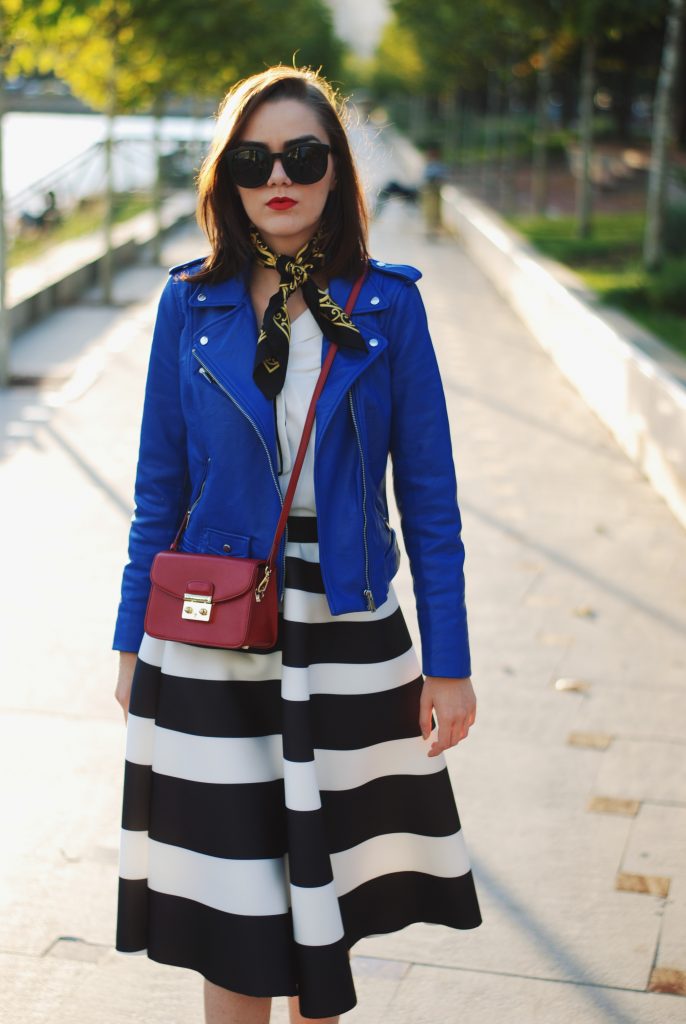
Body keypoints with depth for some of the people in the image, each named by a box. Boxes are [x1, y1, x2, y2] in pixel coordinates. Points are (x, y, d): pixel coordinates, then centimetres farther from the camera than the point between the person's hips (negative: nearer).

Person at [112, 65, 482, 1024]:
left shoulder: (388, 304, -3)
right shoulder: (191, 304, 0)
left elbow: (429, 495, -2)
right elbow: (160, 488, 5)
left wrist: (449, 662, -3)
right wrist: (131, 641, 6)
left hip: (348, 635, 0)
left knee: (326, 884, 13)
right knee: (230, 896, 7)